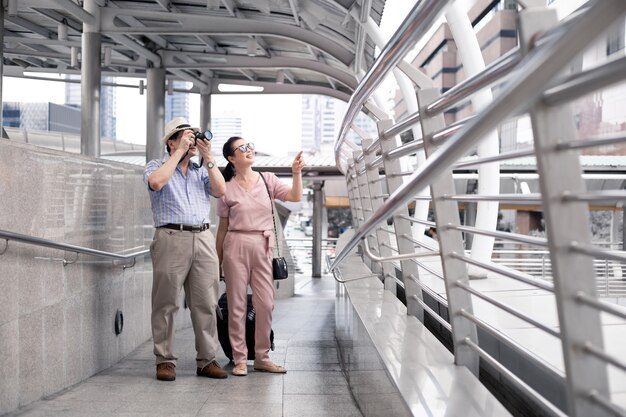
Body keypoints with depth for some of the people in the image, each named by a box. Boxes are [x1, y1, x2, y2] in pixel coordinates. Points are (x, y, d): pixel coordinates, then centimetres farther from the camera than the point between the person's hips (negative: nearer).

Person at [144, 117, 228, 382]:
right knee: (167, 304, -1)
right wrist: (180, 151, -8)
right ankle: (165, 360, 8)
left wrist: (208, 157, 1)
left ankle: (207, 360, 10)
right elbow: (156, 182, -15)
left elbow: (220, 191, 4)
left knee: (206, 304, 4)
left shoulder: (201, 171, 20)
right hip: (172, 238, -4)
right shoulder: (157, 166, 9)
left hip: (203, 239, 4)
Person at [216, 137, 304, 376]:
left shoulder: (267, 180, 7)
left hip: (263, 247, 2)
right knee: (237, 305, 2)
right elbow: (223, 226, 6)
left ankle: (262, 357, 16)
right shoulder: (227, 188, 2)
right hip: (236, 246, -2)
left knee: (266, 304, 3)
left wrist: (296, 173, -18)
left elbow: (295, 197, -3)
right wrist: (218, 258, 6)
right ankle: (240, 359, 12)